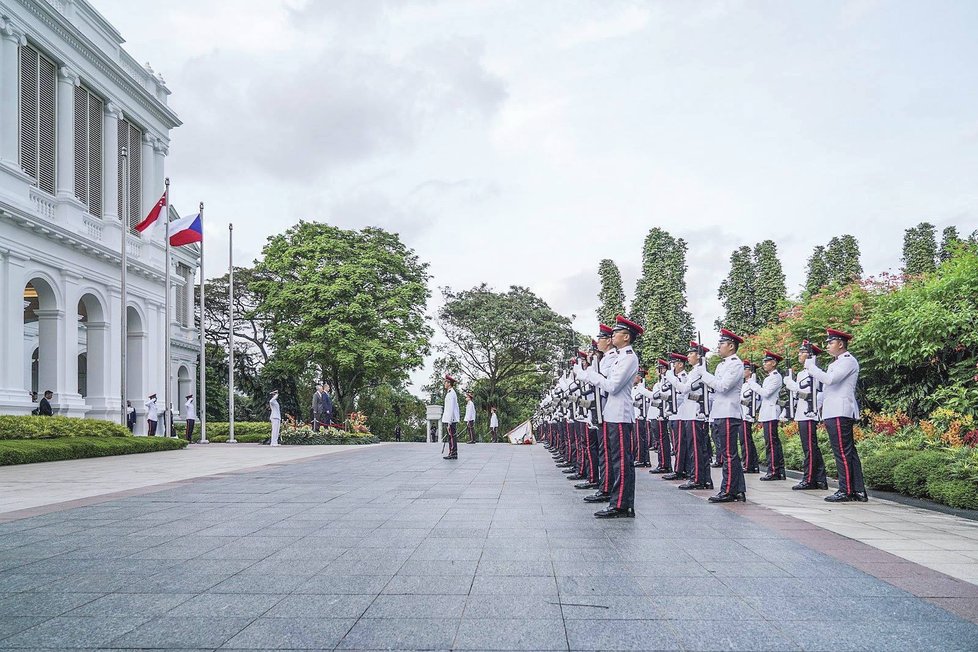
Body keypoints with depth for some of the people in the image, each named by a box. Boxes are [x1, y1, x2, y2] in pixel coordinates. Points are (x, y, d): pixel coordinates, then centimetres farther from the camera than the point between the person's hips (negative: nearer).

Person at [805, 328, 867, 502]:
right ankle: (858, 491, 12)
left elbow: (829, 379, -21)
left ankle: (845, 491, -5)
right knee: (849, 452, 9)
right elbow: (827, 381, 24)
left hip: (840, 414, -10)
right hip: (835, 413, 10)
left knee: (843, 452, -8)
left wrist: (811, 367, -12)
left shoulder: (848, 361, -8)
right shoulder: (837, 363, 22)